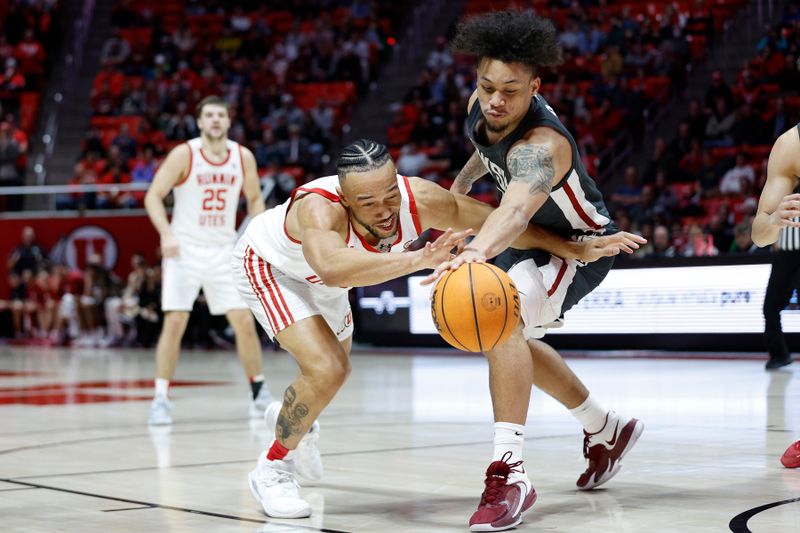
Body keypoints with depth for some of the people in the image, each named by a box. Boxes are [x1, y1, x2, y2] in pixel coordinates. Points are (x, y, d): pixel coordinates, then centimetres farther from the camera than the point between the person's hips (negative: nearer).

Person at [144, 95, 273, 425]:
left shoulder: (243, 157, 0)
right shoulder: (184, 154, -10)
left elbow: (254, 199, 14)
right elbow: (153, 196, -11)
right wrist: (166, 233, -27)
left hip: (224, 250, 3)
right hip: (185, 249, -3)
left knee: (245, 322, 1)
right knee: (175, 323, -11)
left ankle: (259, 391, 18)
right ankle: (160, 400, -4)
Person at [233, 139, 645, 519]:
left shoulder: (420, 200, -33)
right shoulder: (320, 210, -47)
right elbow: (332, 268, -69)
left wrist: (577, 249, -18)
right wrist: (417, 259, -79)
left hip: (317, 280, 6)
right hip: (268, 267, -6)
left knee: (336, 369, 25)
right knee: (325, 371, -23)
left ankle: (293, 418, 58)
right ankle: (272, 468, 0)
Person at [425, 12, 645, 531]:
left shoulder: (541, 146, -40)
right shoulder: (481, 107, -17)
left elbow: (517, 207, -62)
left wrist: (479, 251, -79)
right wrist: (464, 179, 21)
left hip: (581, 245, -10)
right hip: (535, 237, 10)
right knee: (511, 340, 25)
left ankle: (510, 473, -35)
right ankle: (607, 429, 44)